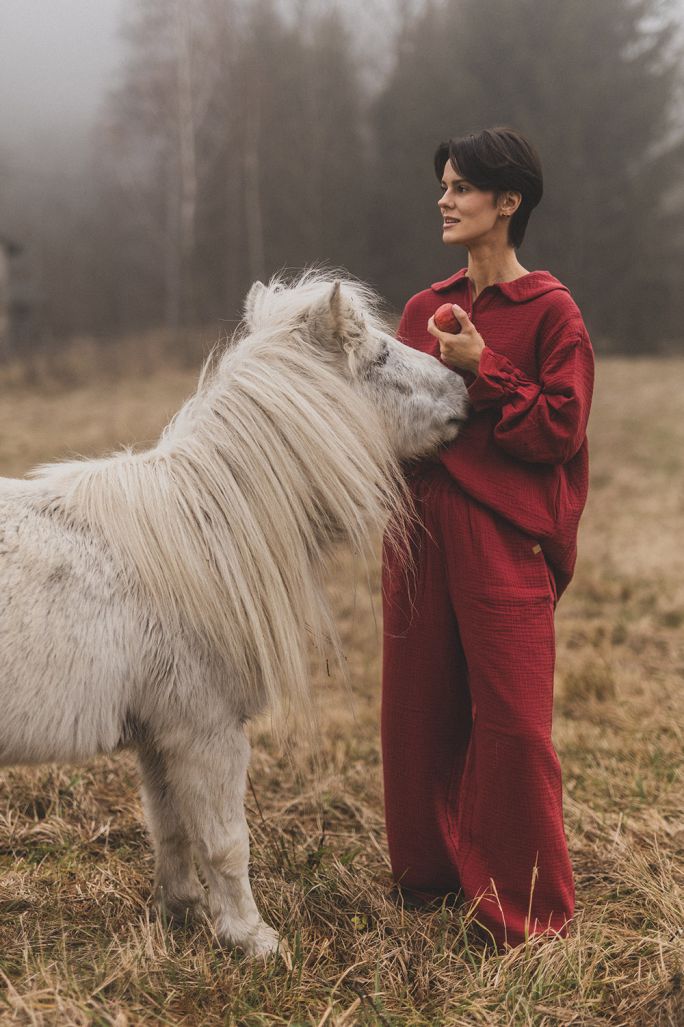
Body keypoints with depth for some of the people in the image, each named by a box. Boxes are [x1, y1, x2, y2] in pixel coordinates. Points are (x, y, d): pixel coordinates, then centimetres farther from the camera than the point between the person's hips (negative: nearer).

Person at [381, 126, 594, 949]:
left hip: (502, 539, -5)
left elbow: (560, 431, -9)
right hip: (420, 530, 6)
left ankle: (527, 907, 10)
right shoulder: (424, 308, 13)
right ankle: (429, 870, 28)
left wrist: (482, 372, -15)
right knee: (419, 709, 10)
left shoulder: (551, 311, -3)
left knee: (511, 723, -4)